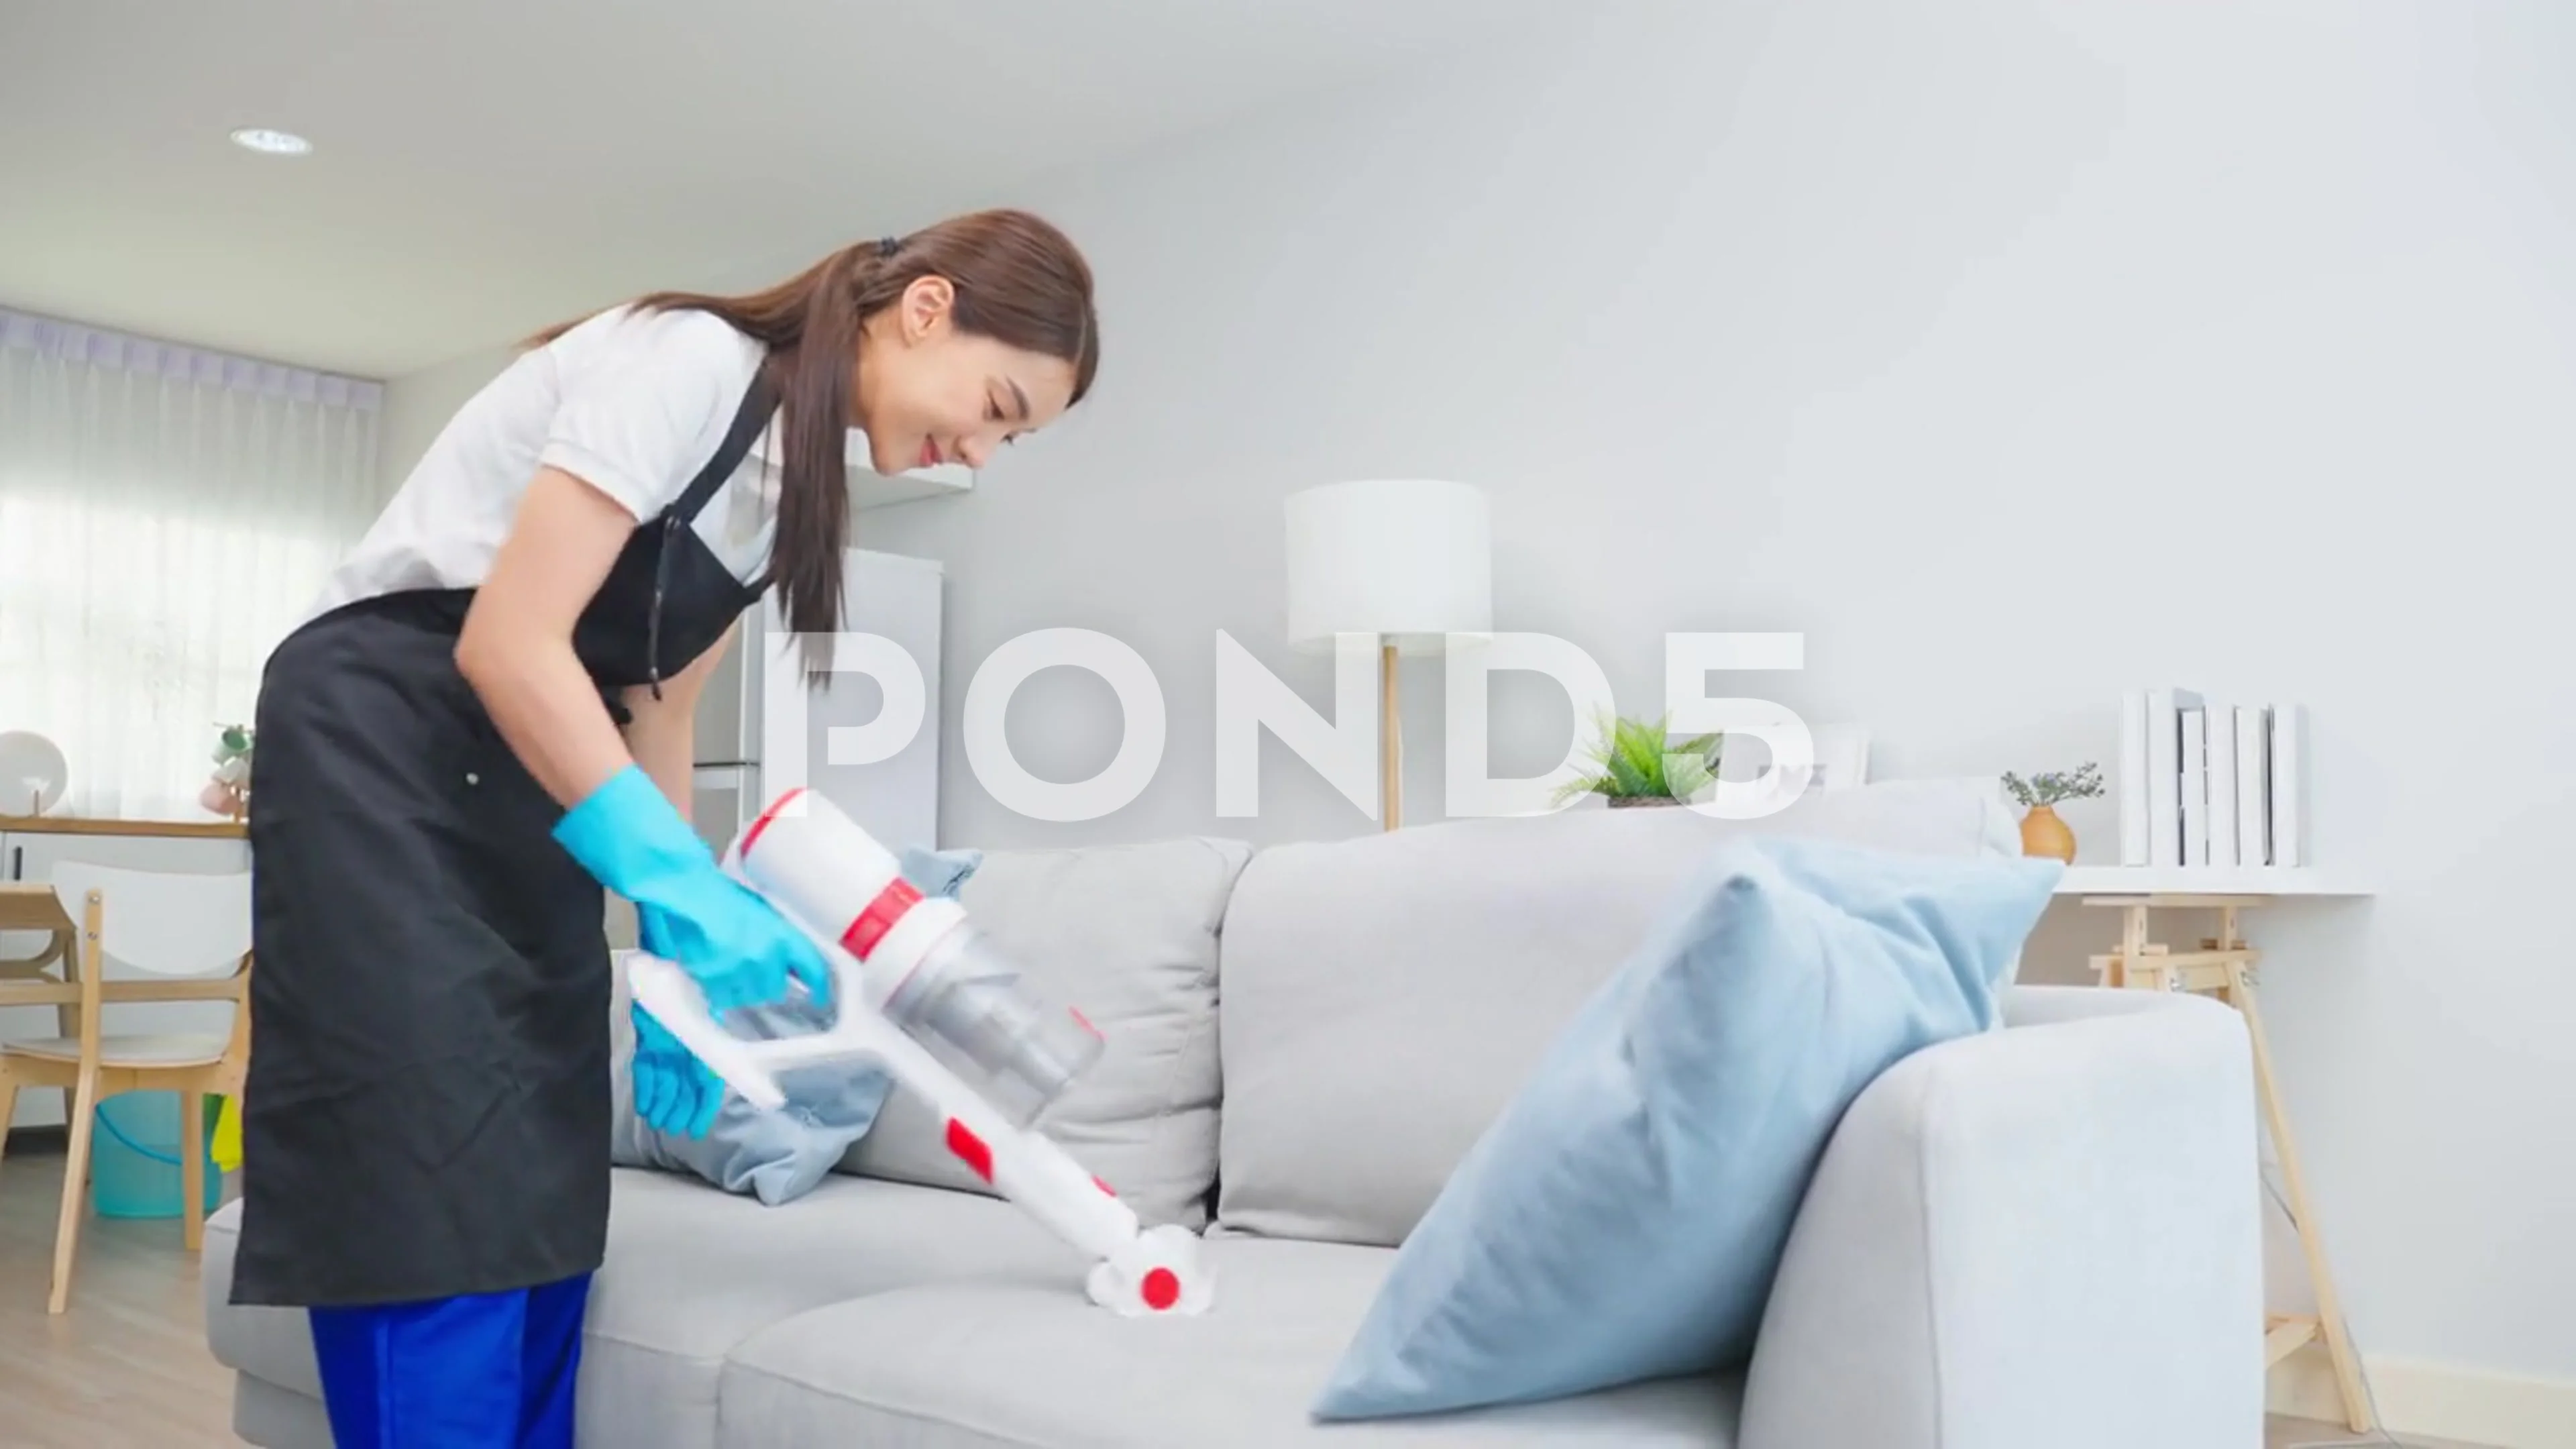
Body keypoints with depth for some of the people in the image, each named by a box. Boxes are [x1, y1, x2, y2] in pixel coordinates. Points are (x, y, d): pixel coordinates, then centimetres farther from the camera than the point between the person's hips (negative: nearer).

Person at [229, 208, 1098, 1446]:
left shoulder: (804, 472, 8)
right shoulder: (693, 360, -18)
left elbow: (655, 712, 11)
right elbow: (505, 642, -24)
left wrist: (681, 957, 7)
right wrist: (681, 888, -25)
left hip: (525, 771, 9)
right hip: (379, 743, -8)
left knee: (536, 1208, 5)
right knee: (433, 1213, -11)